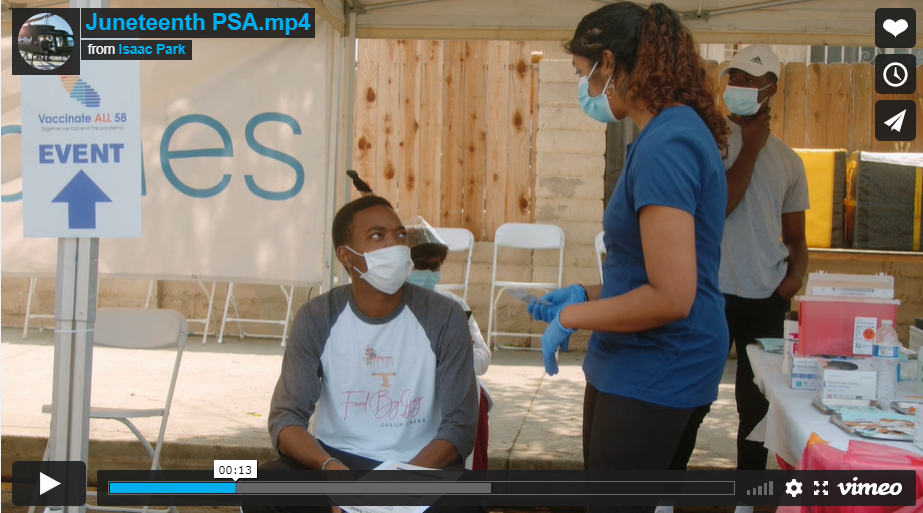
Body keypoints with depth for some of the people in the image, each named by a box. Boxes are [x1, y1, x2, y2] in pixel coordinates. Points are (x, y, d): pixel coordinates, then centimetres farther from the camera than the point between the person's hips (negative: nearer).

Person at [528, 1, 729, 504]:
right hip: (637, 366, 10)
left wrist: (569, 317, -13)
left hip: (654, 377, -10)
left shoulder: (665, 145, -20)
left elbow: (670, 297, -24)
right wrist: (586, 294, 12)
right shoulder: (680, 132, 12)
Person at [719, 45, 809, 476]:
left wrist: (796, 273, -5)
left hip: (767, 298, 4)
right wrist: (751, 148, -11)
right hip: (713, 293, -3)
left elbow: (794, 235, 15)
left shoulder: (788, 160, 10)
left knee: (756, 403, 11)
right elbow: (717, 206, -16)